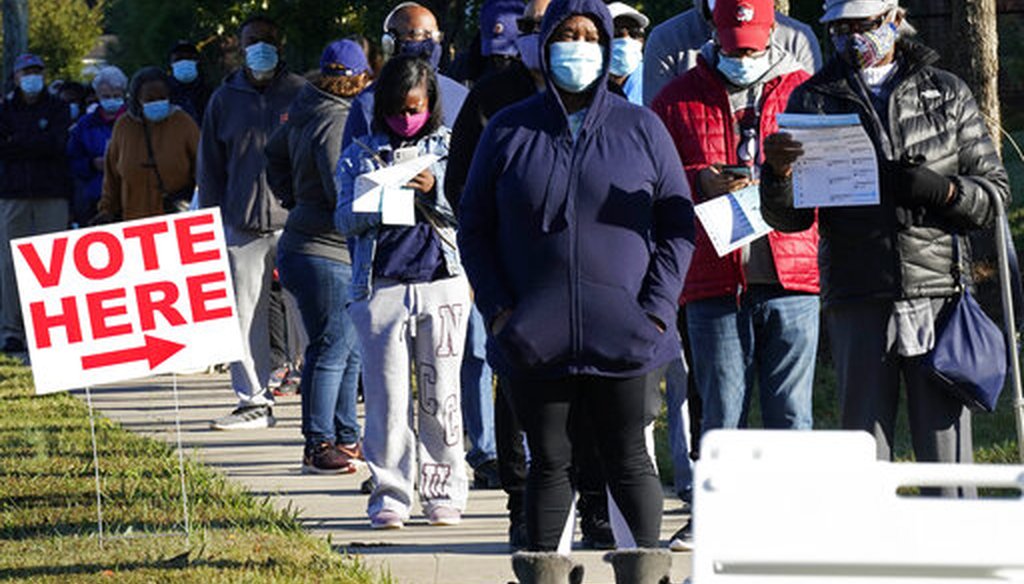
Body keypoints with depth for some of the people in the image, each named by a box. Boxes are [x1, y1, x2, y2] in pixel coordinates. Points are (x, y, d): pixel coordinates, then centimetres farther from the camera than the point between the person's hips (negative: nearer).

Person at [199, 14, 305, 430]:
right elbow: (210, 168, 15)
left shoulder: (301, 95, 5)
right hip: (242, 225, 3)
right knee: (246, 317, 3)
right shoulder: (225, 100, 12)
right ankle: (254, 401, 9)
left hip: (295, 223, -3)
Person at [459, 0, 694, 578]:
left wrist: (655, 309, -5)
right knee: (549, 464, 6)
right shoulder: (510, 130, 6)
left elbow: (678, 225, 6)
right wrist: (498, 309, -2)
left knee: (629, 462, 3)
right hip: (536, 337, 1)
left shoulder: (641, 129, 5)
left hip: (620, 336, -1)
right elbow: (474, 228, 9)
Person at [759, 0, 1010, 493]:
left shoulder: (947, 94, 12)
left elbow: (994, 189, 12)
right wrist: (778, 172, -13)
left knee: (945, 441, -1)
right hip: (856, 300, 0)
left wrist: (943, 190, -8)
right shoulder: (813, 100, 11)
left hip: (938, 292, 0)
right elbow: (789, 218, 9)